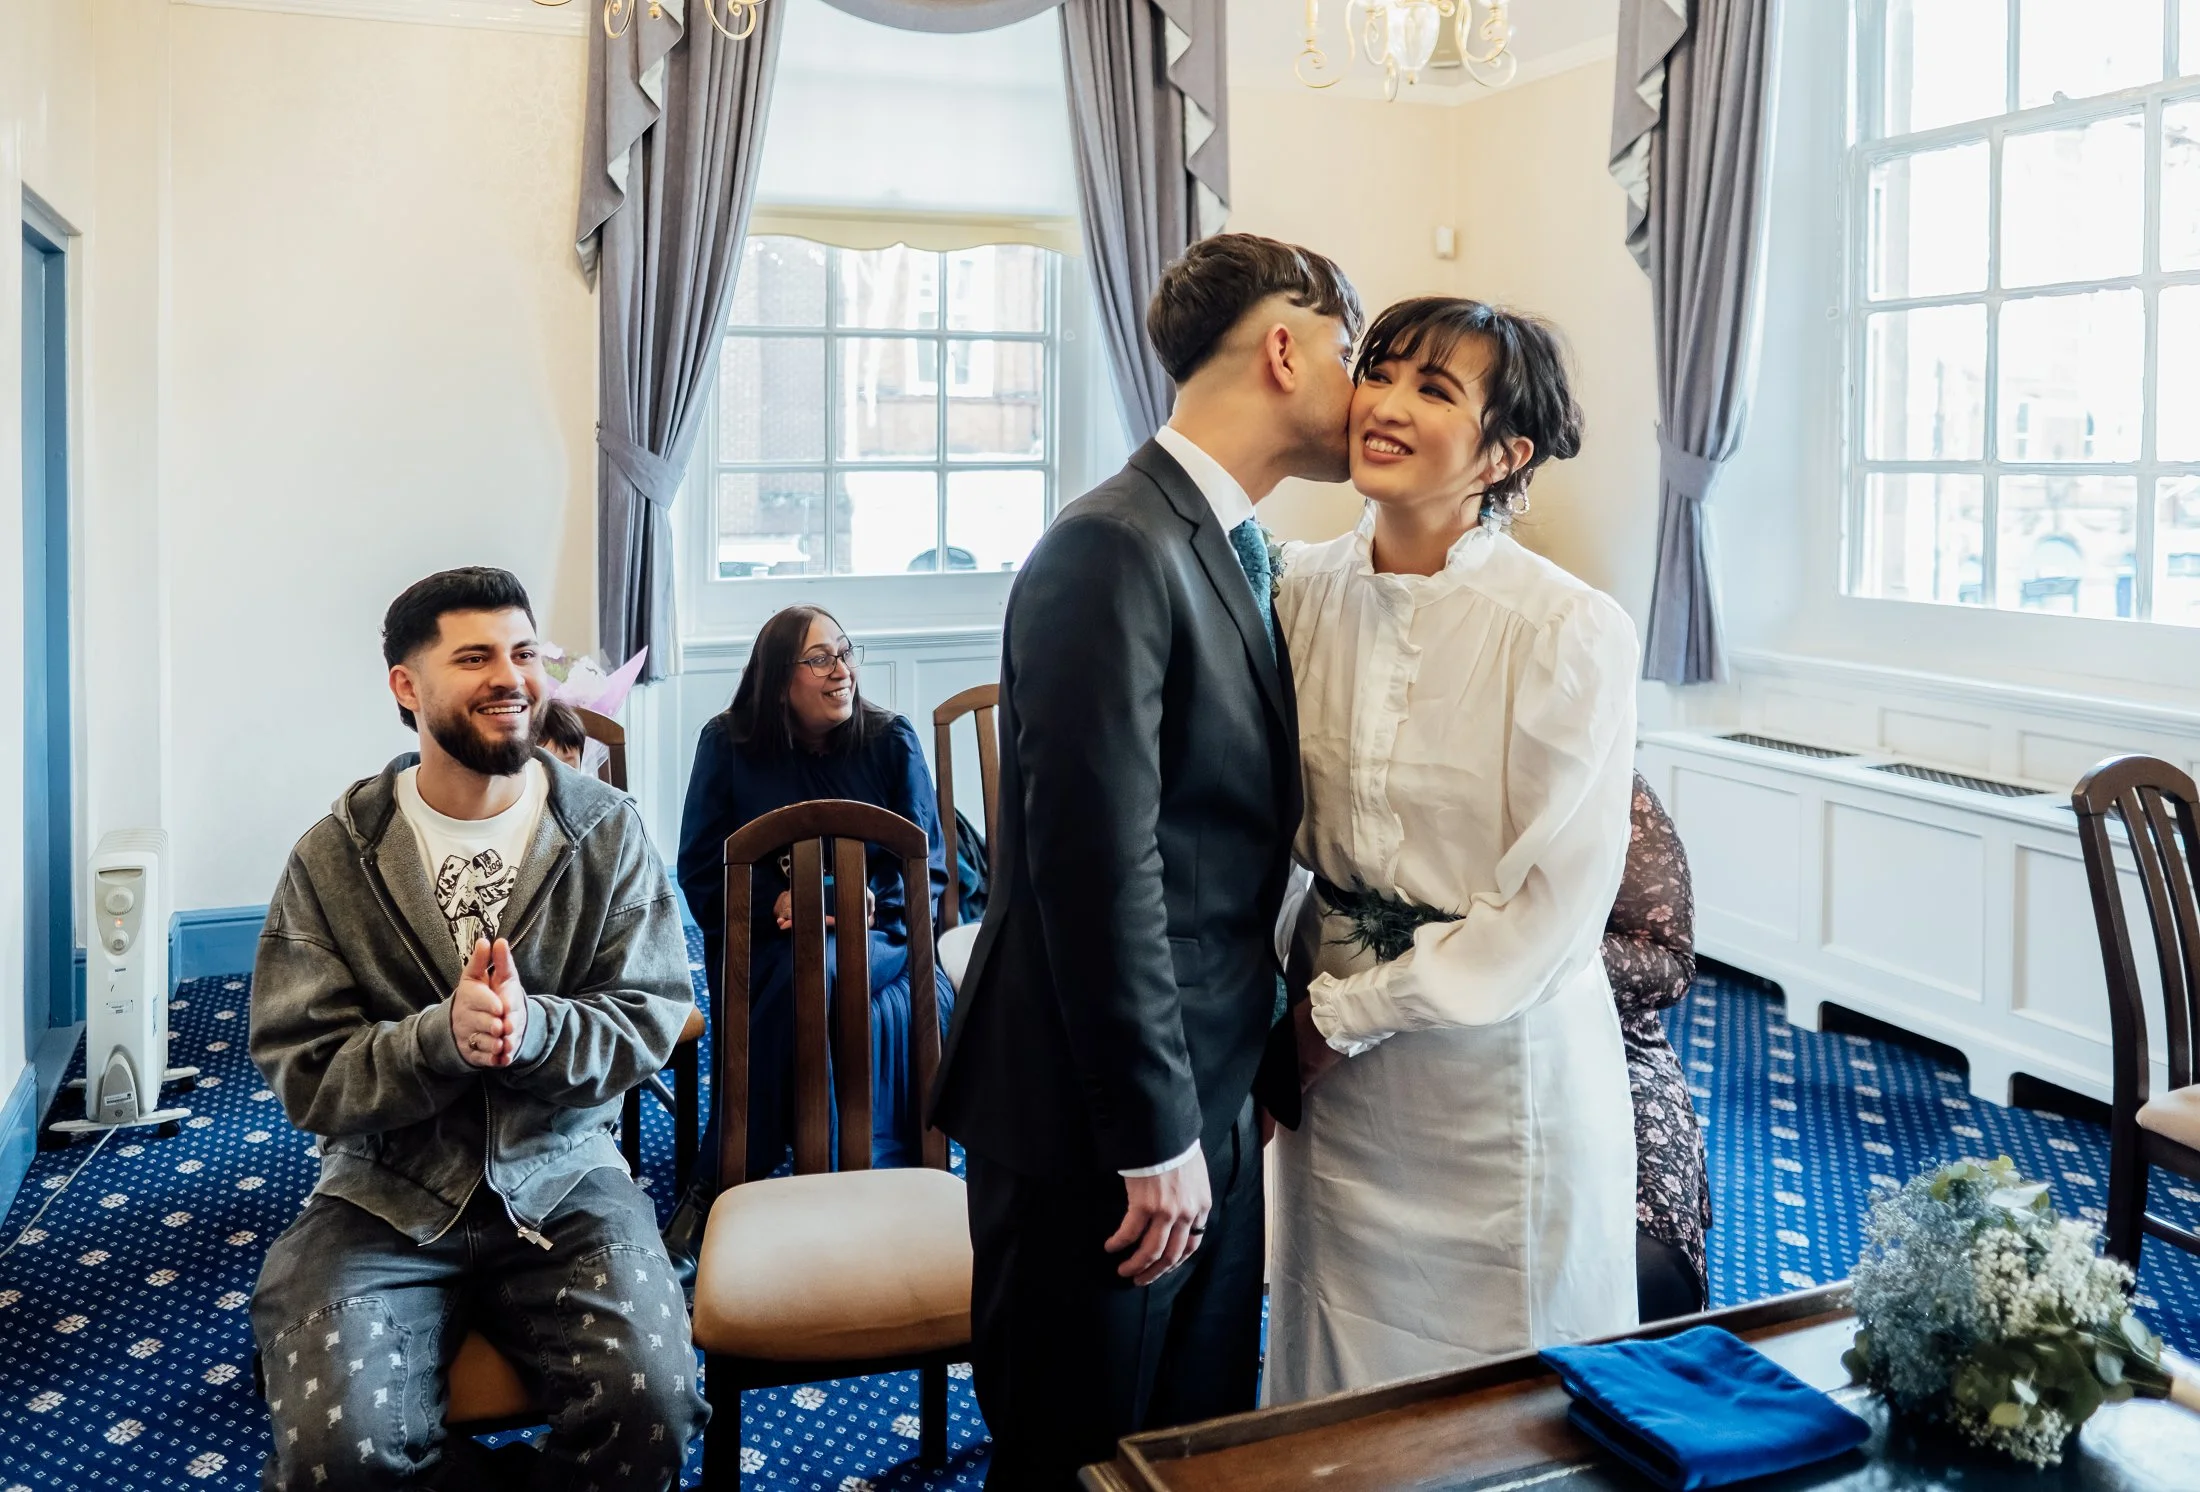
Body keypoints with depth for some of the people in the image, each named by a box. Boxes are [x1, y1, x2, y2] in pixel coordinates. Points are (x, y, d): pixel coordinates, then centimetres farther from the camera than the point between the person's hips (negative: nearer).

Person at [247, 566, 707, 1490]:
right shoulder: (334, 857, -2)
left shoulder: (608, 832, 0)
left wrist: (531, 1031, -24)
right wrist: (441, 1038, -25)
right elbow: (303, 1074, -5)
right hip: (387, 1191, 0)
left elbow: (648, 1021, -3)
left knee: (651, 1405, -24)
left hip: (562, 1177, 0)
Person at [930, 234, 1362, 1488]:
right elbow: (1100, 869, -23)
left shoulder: (1228, 553, 11)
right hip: (1101, 1116, -9)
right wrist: (1154, 1138, -18)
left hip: (1210, 1094, 9)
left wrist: (1256, 1065, 12)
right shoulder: (1116, 550, -19)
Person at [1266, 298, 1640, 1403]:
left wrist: (1344, 1014, -11)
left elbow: (1553, 910, -16)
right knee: (1338, 1399, 21)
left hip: (1500, 1064, -4)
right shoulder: (1305, 589, -3)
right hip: (1337, 1064, 5)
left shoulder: (1571, 632, -19)